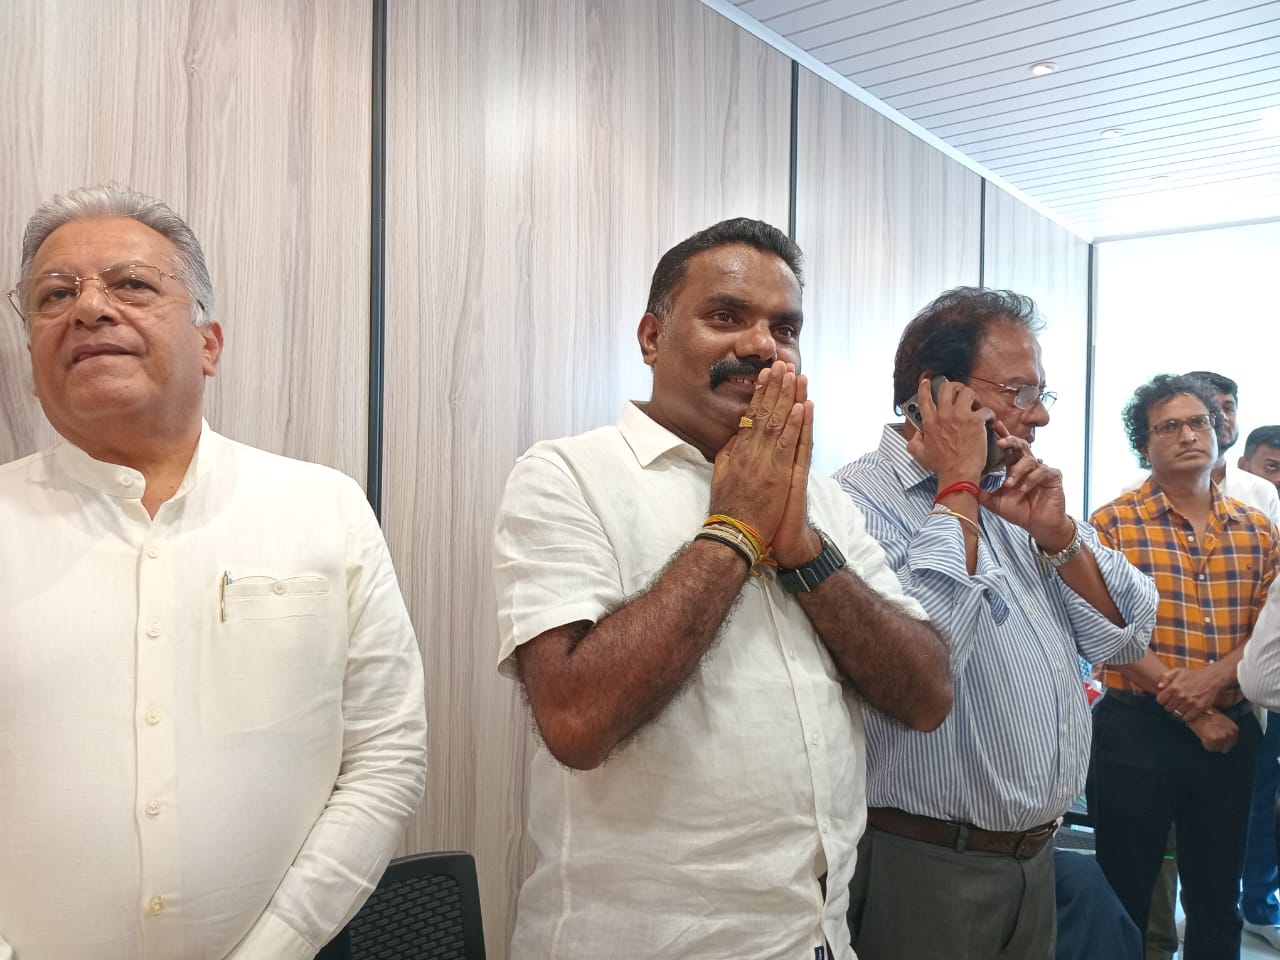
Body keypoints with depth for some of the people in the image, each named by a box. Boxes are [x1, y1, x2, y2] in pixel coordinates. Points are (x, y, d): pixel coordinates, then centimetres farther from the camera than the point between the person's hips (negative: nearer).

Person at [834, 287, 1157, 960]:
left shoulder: (1012, 499, 8)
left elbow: (1127, 638, 7)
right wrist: (957, 490, -22)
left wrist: (1056, 533, -11)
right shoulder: (859, 501, -19)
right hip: (927, 868, -8)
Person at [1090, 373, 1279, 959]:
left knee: (1218, 897, 17)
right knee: (1124, 894, 9)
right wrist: (1191, 711, -14)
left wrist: (1213, 677, -18)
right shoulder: (1114, 524, -7)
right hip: (1135, 730, -4)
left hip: (1232, 732, 4)